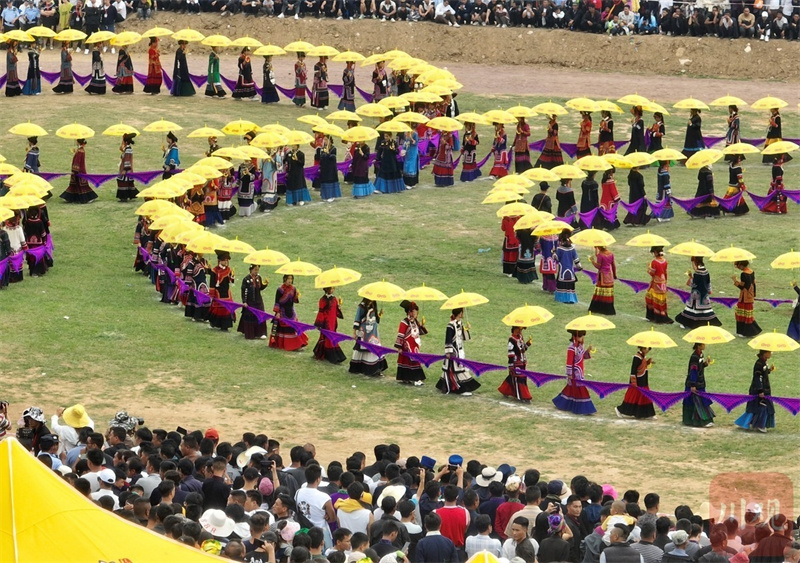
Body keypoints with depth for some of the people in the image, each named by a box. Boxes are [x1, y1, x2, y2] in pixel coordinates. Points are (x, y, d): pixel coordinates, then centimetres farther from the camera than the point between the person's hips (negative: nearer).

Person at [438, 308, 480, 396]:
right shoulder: (451, 325, -17)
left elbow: (463, 337, 13)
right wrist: (448, 352, -18)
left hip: (460, 351, 9)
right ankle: (462, 389, -3)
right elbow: (448, 340, -17)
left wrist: (466, 330, -3)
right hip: (454, 352, -9)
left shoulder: (459, 324, 8)